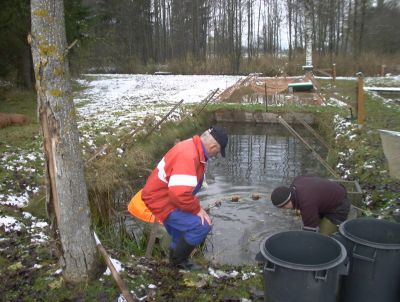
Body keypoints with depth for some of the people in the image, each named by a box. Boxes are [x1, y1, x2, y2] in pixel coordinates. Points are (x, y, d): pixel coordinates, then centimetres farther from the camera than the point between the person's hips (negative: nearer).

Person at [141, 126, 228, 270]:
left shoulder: (193, 148, 2)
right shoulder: (188, 156, -30)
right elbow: (180, 193, -38)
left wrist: (195, 206, 13)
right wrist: (197, 209, -21)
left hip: (168, 196, 10)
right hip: (161, 202, -10)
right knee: (202, 226, -15)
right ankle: (178, 259, 7)